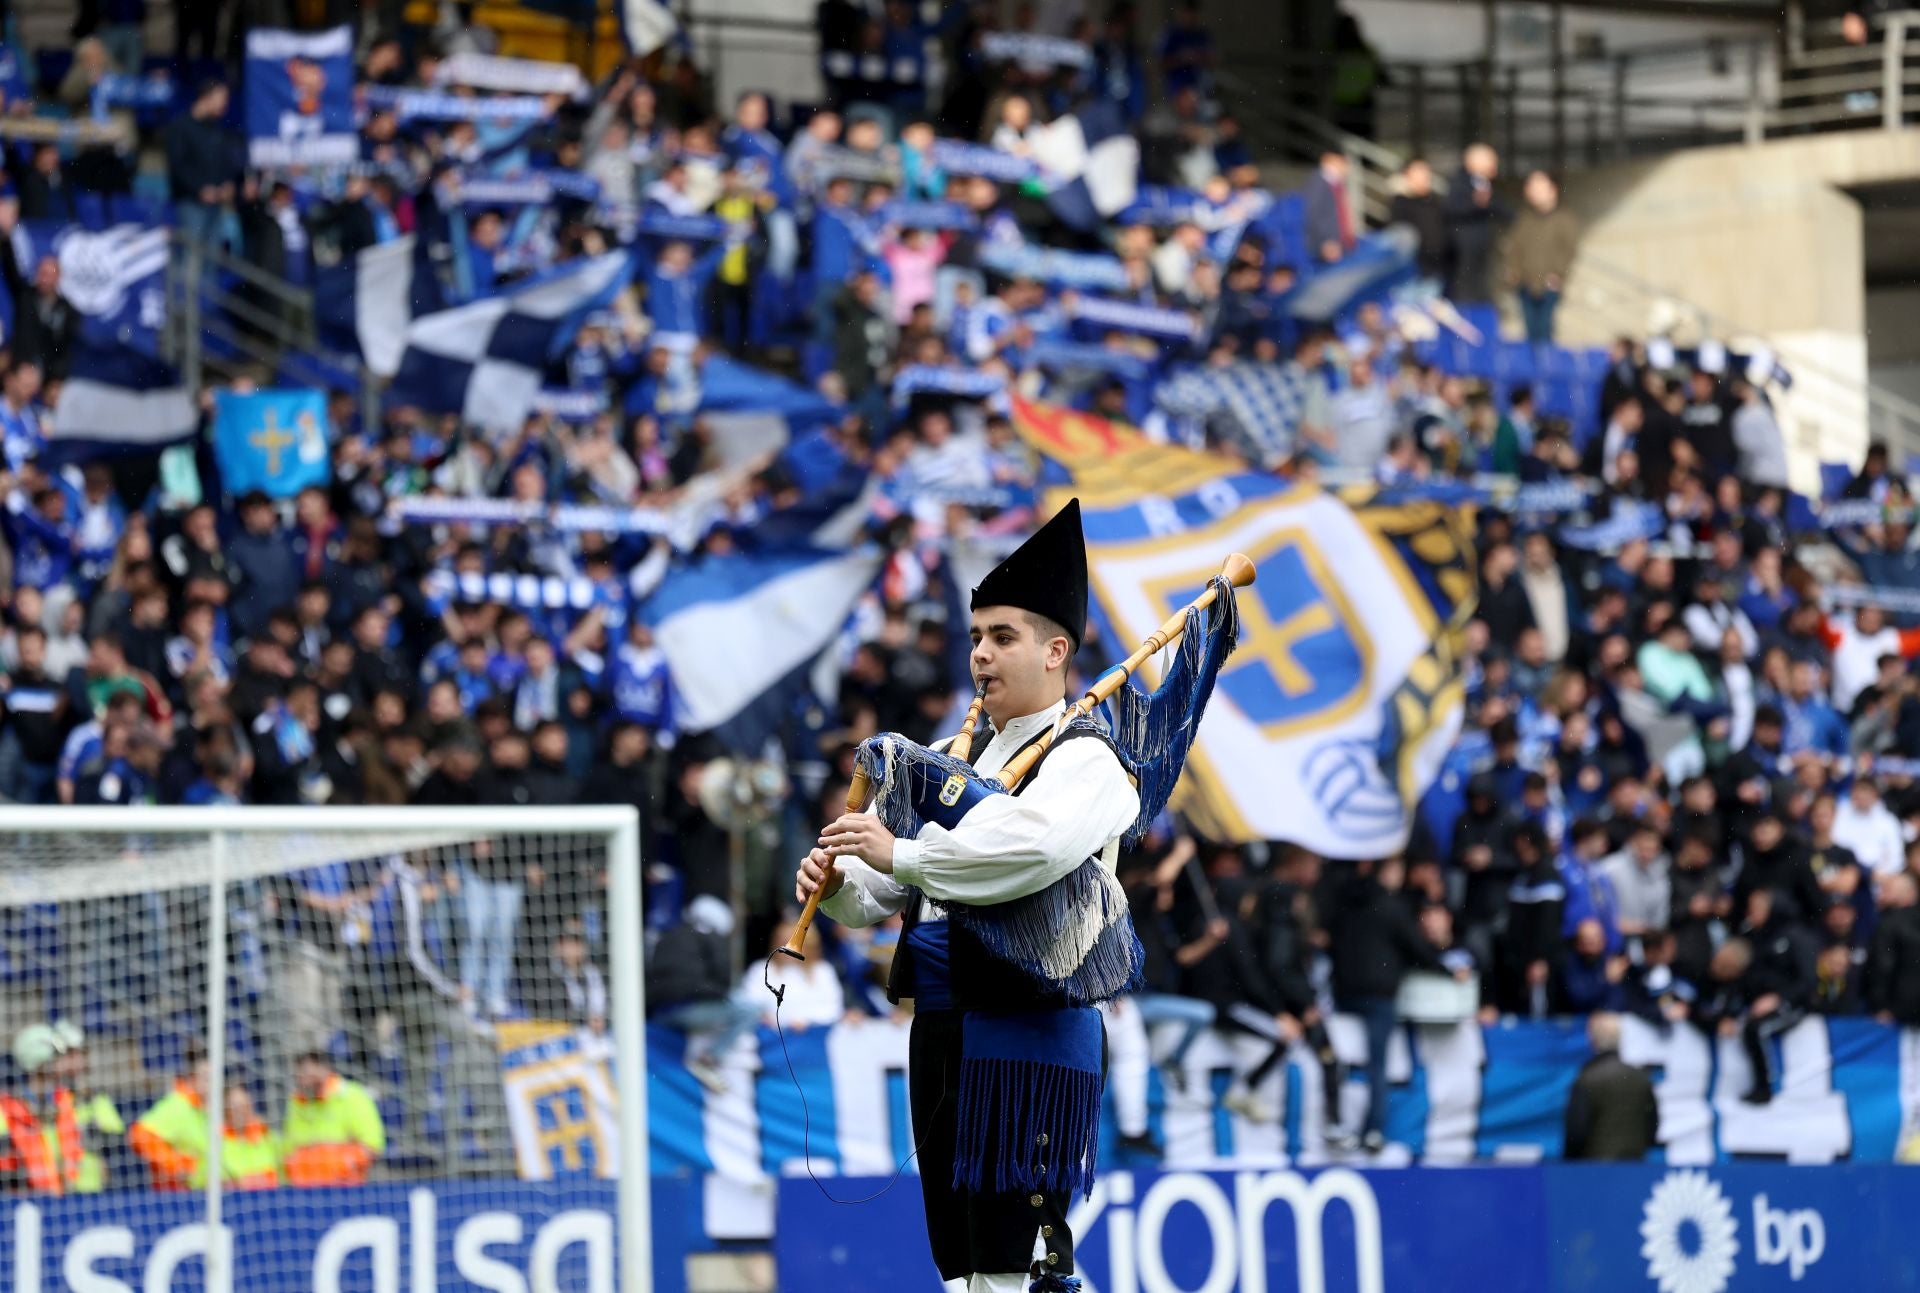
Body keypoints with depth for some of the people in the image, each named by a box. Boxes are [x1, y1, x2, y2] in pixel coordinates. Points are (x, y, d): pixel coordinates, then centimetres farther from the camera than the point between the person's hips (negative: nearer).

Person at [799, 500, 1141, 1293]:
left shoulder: (1082, 763, -7)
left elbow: (1031, 848, -28)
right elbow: (884, 892, 16)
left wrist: (901, 855, -25)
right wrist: (838, 883, -6)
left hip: (1028, 1038, -8)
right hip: (942, 1032, 8)